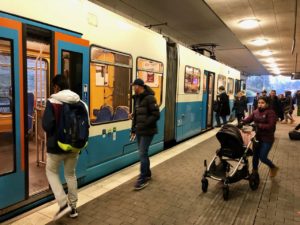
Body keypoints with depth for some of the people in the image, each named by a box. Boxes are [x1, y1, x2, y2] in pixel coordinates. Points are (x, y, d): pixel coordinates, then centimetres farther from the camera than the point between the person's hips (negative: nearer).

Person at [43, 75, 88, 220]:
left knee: (51, 172, 17)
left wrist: (53, 133, 3)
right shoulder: (79, 102, 0)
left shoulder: (52, 102, -15)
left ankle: (63, 203, 5)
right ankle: (73, 207, 25)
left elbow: (47, 125, -19)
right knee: (71, 174, 18)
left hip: (56, 145, -4)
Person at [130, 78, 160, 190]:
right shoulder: (136, 98, 12)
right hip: (139, 131, 8)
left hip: (147, 131, -8)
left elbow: (156, 115, -18)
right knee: (143, 153, 15)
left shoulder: (149, 98, -14)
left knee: (143, 153, -5)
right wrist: (133, 130, 15)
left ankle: (143, 179, 7)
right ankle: (147, 174, 32)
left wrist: (144, 125, -21)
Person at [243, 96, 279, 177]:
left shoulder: (270, 113, -16)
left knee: (262, 157, -2)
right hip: (257, 137, 6)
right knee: (255, 155, 15)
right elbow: (249, 119, -2)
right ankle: (254, 172, 34)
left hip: (267, 139, -6)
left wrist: (258, 125, -32)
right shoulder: (256, 112, 2)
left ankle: (273, 167, 29)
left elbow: (271, 126, -24)